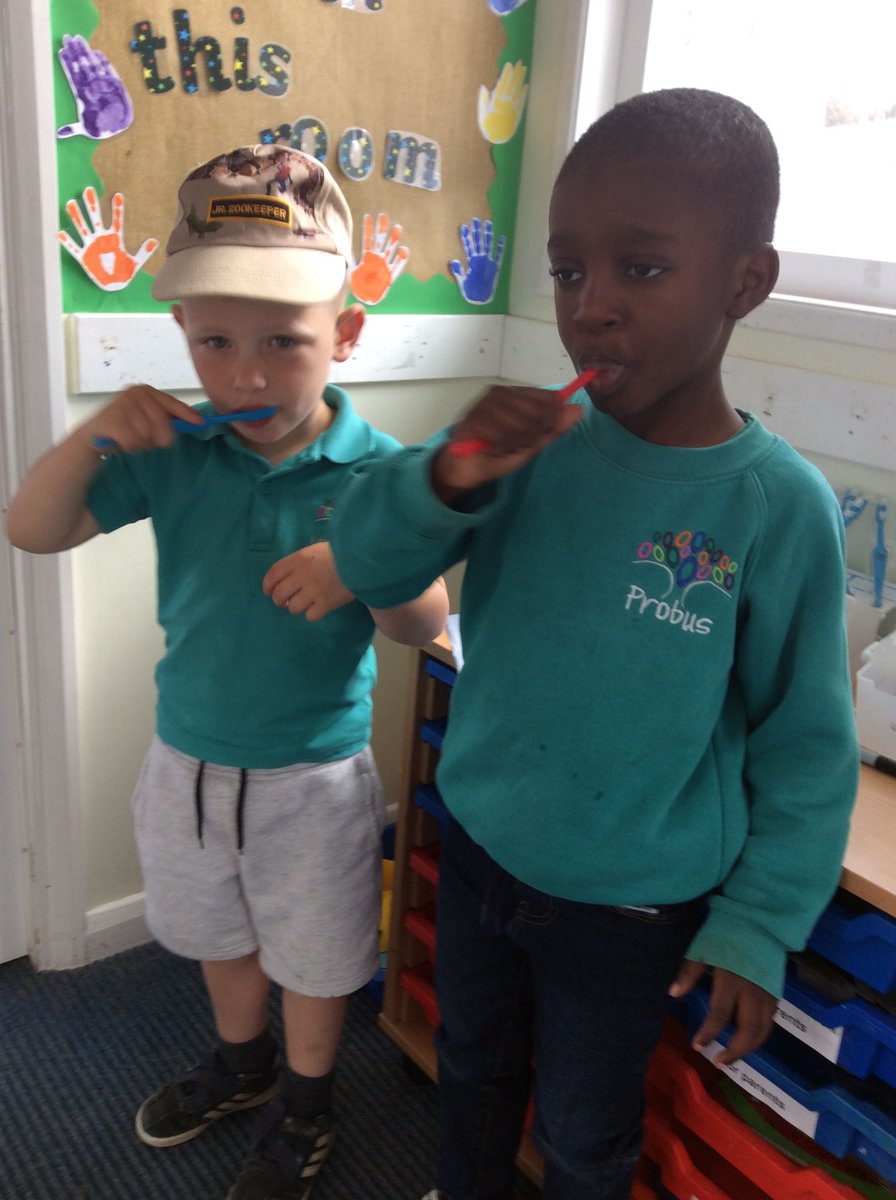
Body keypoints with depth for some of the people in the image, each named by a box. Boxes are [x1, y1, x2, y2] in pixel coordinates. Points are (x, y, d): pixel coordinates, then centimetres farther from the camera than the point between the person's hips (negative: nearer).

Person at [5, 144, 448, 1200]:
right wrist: (92, 435, -24)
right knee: (219, 936, 28)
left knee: (312, 960, 20)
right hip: (187, 758, 4)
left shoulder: (374, 469, -19)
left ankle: (304, 1102, 49)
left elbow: (425, 624, -15)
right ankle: (240, 1060, 58)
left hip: (314, 775, -3)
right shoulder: (174, 453, -11)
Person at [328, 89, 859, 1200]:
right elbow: (365, 566, -11)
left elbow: (805, 743, -11)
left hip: (630, 908, -3)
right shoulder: (533, 443, -13)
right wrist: (449, 476, -30)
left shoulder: (778, 504, -20)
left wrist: (758, 927, -8)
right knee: (473, 1070, 30)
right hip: (479, 851, 4)